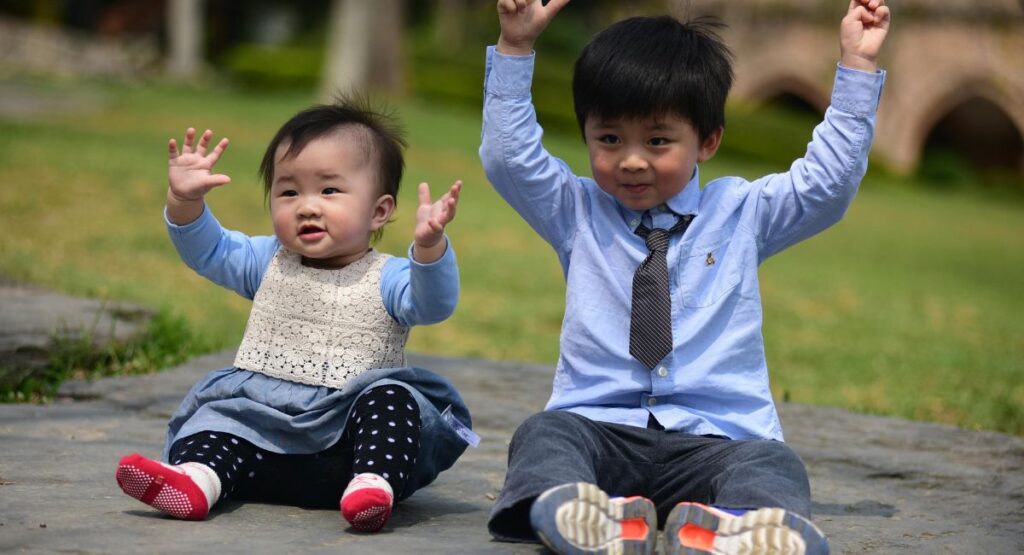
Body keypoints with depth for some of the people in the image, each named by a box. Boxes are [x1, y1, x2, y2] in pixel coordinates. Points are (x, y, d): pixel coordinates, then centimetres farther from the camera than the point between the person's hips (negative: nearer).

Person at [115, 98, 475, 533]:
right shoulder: (268, 262, 15)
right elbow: (207, 250, 11)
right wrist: (185, 202, -9)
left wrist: (429, 247, -39)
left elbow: (433, 304, -19)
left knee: (392, 399, -28)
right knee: (223, 411, -18)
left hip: (351, 438, -3)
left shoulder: (388, 278, 0)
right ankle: (197, 476, -45)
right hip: (266, 423, 4)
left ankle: (375, 482, -48)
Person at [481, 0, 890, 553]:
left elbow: (829, 178, 10)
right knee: (544, 433, -30)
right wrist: (515, 48, -1)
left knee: (771, 463, -32)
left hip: (717, 436, -1)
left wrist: (857, 67, 6)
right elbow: (508, 155, 6)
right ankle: (567, 506, -60)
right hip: (598, 427, 1)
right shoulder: (579, 214, 14)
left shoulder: (741, 213, 14)